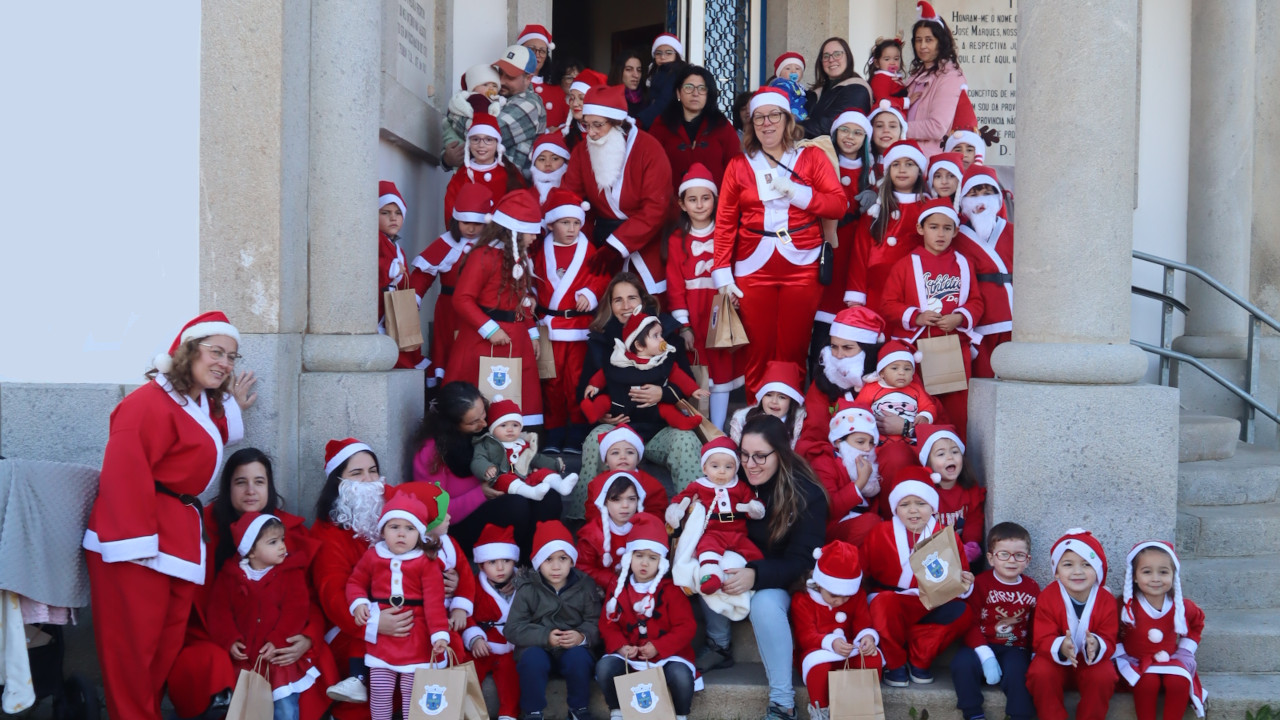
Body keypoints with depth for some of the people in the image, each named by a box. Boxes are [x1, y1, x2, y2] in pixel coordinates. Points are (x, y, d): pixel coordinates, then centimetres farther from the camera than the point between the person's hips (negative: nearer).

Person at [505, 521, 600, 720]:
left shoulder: (585, 586, -3)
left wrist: (582, 636, -29)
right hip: (537, 647, -1)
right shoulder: (527, 590, -6)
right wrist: (545, 637, -25)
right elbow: (514, 629, -12)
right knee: (533, 659, -33)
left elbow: (595, 623, -7)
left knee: (578, 657, -31)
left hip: (573, 648, 1)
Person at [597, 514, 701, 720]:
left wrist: (658, 647, -19)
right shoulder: (618, 587, 4)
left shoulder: (670, 589, -5)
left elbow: (686, 627, -9)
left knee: (681, 675, -31)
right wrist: (619, 646, -13)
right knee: (604, 667, -25)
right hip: (629, 655, 3)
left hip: (666, 654, -2)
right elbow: (607, 623, 7)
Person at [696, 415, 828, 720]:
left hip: (785, 580, -4)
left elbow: (801, 560, -21)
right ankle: (719, 648, -5)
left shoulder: (808, 495, -21)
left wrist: (757, 576, -38)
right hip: (742, 567, 4)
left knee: (765, 603, -35)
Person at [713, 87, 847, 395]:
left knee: (793, 349, 3)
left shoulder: (812, 157, 7)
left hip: (801, 266, 0)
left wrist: (795, 192, -12)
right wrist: (722, 273, -2)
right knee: (757, 349, 1)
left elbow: (839, 205, -2)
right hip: (753, 268, 1)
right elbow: (725, 223, 5)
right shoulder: (739, 165, 9)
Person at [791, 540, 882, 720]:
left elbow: (863, 623, 0)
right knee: (819, 663, -39)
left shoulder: (857, 596, 4)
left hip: (850, 652, 4)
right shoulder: (802, 600, -11)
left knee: (873, 656, -27)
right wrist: (830, 643, -37)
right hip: (817, 652, -3)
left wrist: (868, 636, -27)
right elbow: (806, 637, -17)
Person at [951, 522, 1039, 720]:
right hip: (983, 646, -1)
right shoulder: (980, 583, -3)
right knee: (962, 663, -30)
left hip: (1015, 649, 1)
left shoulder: (1032, 589, 7)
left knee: (1016, 670, -32)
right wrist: (986, 656, -19)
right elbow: (971, 623, -8)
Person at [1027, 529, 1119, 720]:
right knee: (1040, 673, -30)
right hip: (1054, 657, -1)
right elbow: (1042, 640, -16)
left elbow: (1109, 642, -11)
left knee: (1104, 676, -29)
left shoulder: (1107, 600, -12)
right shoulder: (1047, 597, -15)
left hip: (1092, 660, 1)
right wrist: (1061, 647, -40)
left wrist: (1097, 647, -37)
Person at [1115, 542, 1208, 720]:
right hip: (1136, 661, -2)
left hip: (1170, 660, 2)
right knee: (1148, 682, -32)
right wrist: (1121, 657, -11)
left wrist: (1184, 651, 9)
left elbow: (1197, 623, 17)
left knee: (1179, 681, -28)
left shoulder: (1181, 607, -5)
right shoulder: (1125, 606, -14)